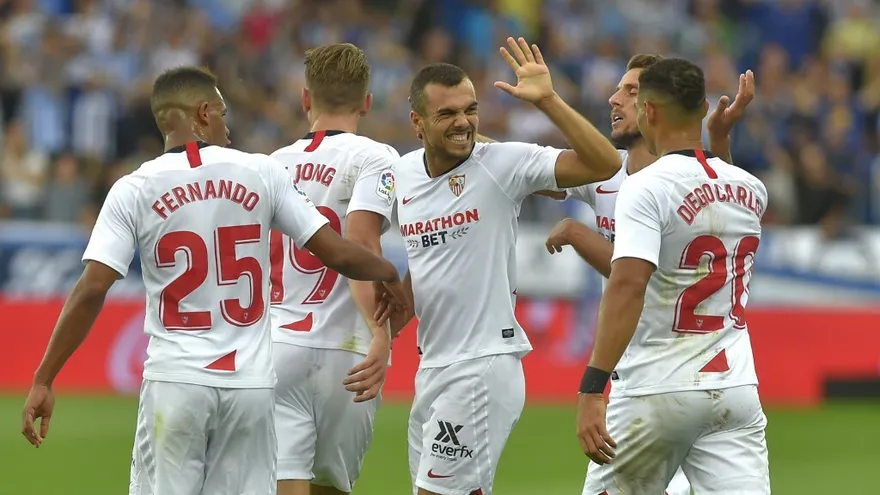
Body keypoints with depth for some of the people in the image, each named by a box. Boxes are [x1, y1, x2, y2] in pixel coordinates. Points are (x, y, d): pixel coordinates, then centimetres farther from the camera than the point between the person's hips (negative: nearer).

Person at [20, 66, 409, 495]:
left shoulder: (133, 190, -3)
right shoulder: (261, 174, 1)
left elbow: (91, 290, -9)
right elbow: (336, 253, 3)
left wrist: (43, 380, -6)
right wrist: (389, 275, 24)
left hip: (175, 383, -1)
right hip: (250, 382, 1)